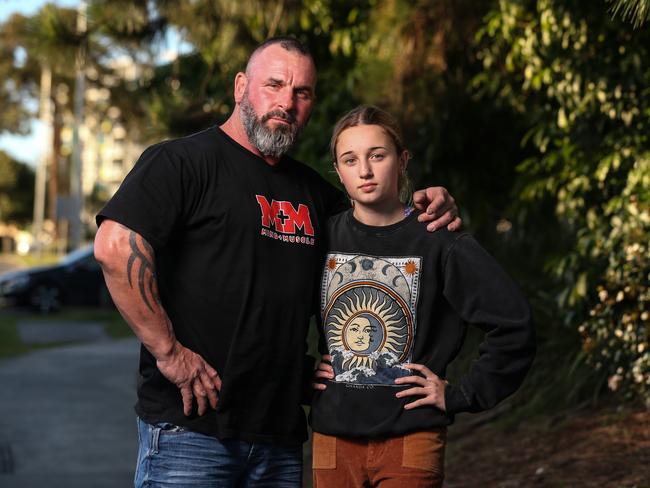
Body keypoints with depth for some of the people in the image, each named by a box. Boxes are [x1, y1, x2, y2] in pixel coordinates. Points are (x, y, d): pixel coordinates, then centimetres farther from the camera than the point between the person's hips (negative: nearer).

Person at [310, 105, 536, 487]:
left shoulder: (439, 242, -7)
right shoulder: (322, 237, 2)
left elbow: (514, 325, -7)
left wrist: (459, 396, -7)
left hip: (411, 437, -3)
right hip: (333, 437, 3)